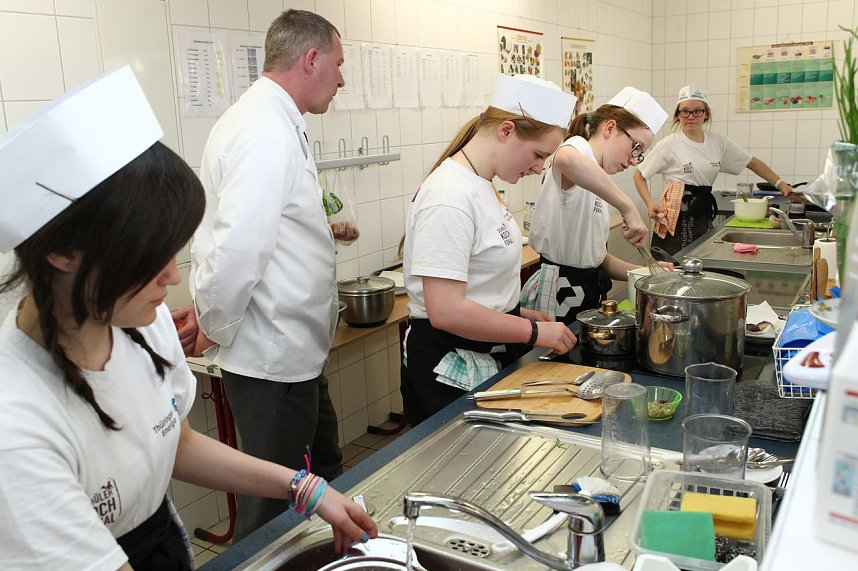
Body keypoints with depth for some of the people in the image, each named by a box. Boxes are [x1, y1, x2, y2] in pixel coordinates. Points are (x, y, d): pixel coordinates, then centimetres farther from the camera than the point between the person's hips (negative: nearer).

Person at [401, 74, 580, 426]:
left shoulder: (480, 185, 7)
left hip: (489, 355, 10)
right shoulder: (450, 198, -24)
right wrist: (534, 331, -20)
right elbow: (446, 311, -29)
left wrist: (517, 312, 7)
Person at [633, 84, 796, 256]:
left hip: (704, 218, 5)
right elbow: (639, 175, -1)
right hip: (677, 219, -4)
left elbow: (753, 163, 16)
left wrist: (780, 183, 7)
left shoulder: (718, 142, 8)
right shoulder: (669, 145, -6)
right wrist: (650, 204, -14)